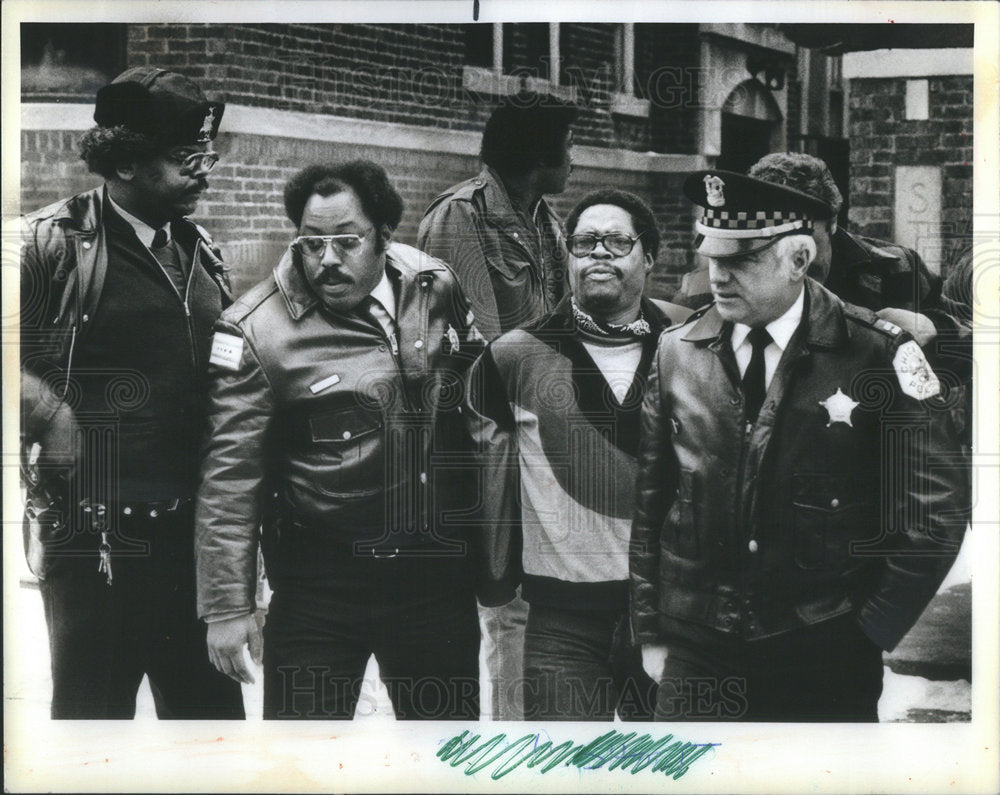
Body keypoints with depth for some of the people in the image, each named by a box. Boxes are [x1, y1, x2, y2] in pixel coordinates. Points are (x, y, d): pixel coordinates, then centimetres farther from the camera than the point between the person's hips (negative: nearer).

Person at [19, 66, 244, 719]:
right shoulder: (54, 242, -7)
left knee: (211, 702, 14)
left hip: (195, 526, 6)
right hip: (97, 534, -6)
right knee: (95, 710, 6)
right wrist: (51, 414, -17)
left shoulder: (200, 250, 13)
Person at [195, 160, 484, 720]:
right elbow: (229, 478, -10)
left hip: (438, 571, 4)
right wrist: (227, 604, -11)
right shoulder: (257, 332, -12)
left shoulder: (437, 291, 0)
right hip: (320, 584, -3)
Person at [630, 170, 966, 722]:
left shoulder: (880, 358, -7)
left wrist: (868, 631, -4)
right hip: (696, 653, 2)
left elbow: (933, 516, -4)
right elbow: (649, 505, 8)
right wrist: (651, 634, 7)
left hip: (826, 667, -2)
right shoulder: (676, 352, 3)